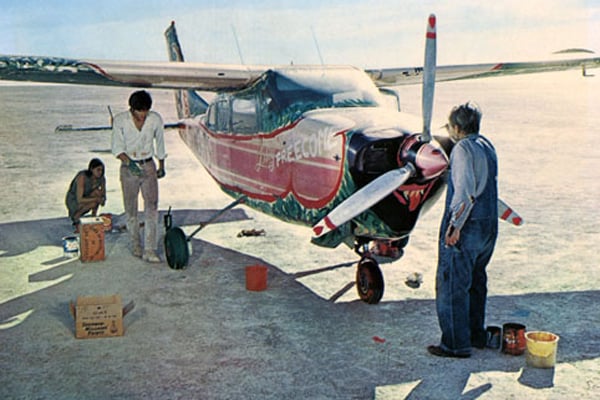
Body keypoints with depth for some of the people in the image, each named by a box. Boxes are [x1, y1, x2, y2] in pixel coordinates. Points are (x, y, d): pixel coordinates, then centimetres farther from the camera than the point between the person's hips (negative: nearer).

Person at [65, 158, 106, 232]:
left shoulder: (101, 178, -14)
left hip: (85, 200, 5)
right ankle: (76, 216, -6)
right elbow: (79, 200, -36)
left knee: (98, 192, -24)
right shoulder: (82, 177, -31)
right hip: (73, 201, -5)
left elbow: (103, 197, -7)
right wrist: (96, 199, -37)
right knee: (93, 203, -32)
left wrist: (102, 200, -29)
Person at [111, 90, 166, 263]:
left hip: (148, 166, 1)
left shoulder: (155, 119, -3)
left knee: (152, 207, -9)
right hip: (128, 167, -1)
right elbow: (117, 146, -9)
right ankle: (136, 245, 22)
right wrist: (128, 162, -26)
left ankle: (149, 250, -10)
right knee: (131, 209, 6)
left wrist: (162, 166, 18)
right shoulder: (120, 120, -8)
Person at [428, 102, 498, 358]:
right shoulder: (487, 146, 11)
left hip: (465, 227, -9)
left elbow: (465, 191, -24)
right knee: (476, 281, 20)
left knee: (452, 284, 0)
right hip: (489, 224, 9)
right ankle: (476, 335, 32)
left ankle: (456, 344, 6)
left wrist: (455, 225, -21)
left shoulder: (463, 148, -15)